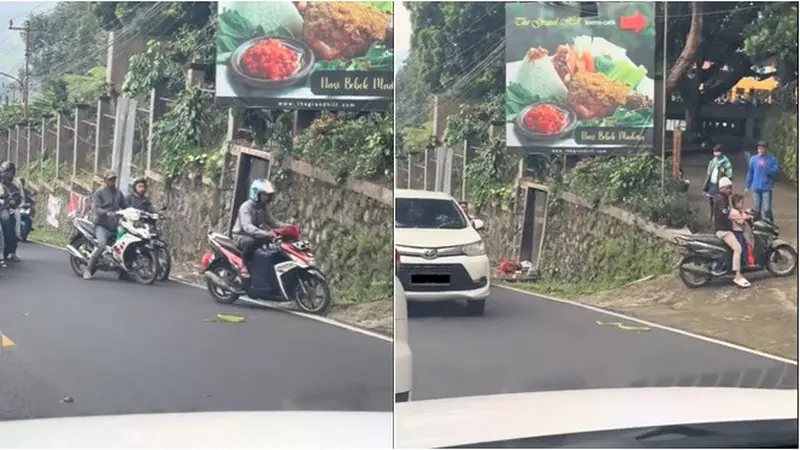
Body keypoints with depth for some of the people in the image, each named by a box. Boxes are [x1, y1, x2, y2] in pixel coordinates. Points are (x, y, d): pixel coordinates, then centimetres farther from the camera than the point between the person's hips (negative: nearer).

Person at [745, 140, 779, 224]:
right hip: (756, 188, 3)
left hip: (767, 188, -3)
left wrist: (765, 167, -21)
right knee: (756, 210, 8)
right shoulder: (753, 159, 5)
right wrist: (747, 186, 13)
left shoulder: (772, 159, -3)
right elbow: (750, 173, 12)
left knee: (767, 209, -11)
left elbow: (775, 173, -8)